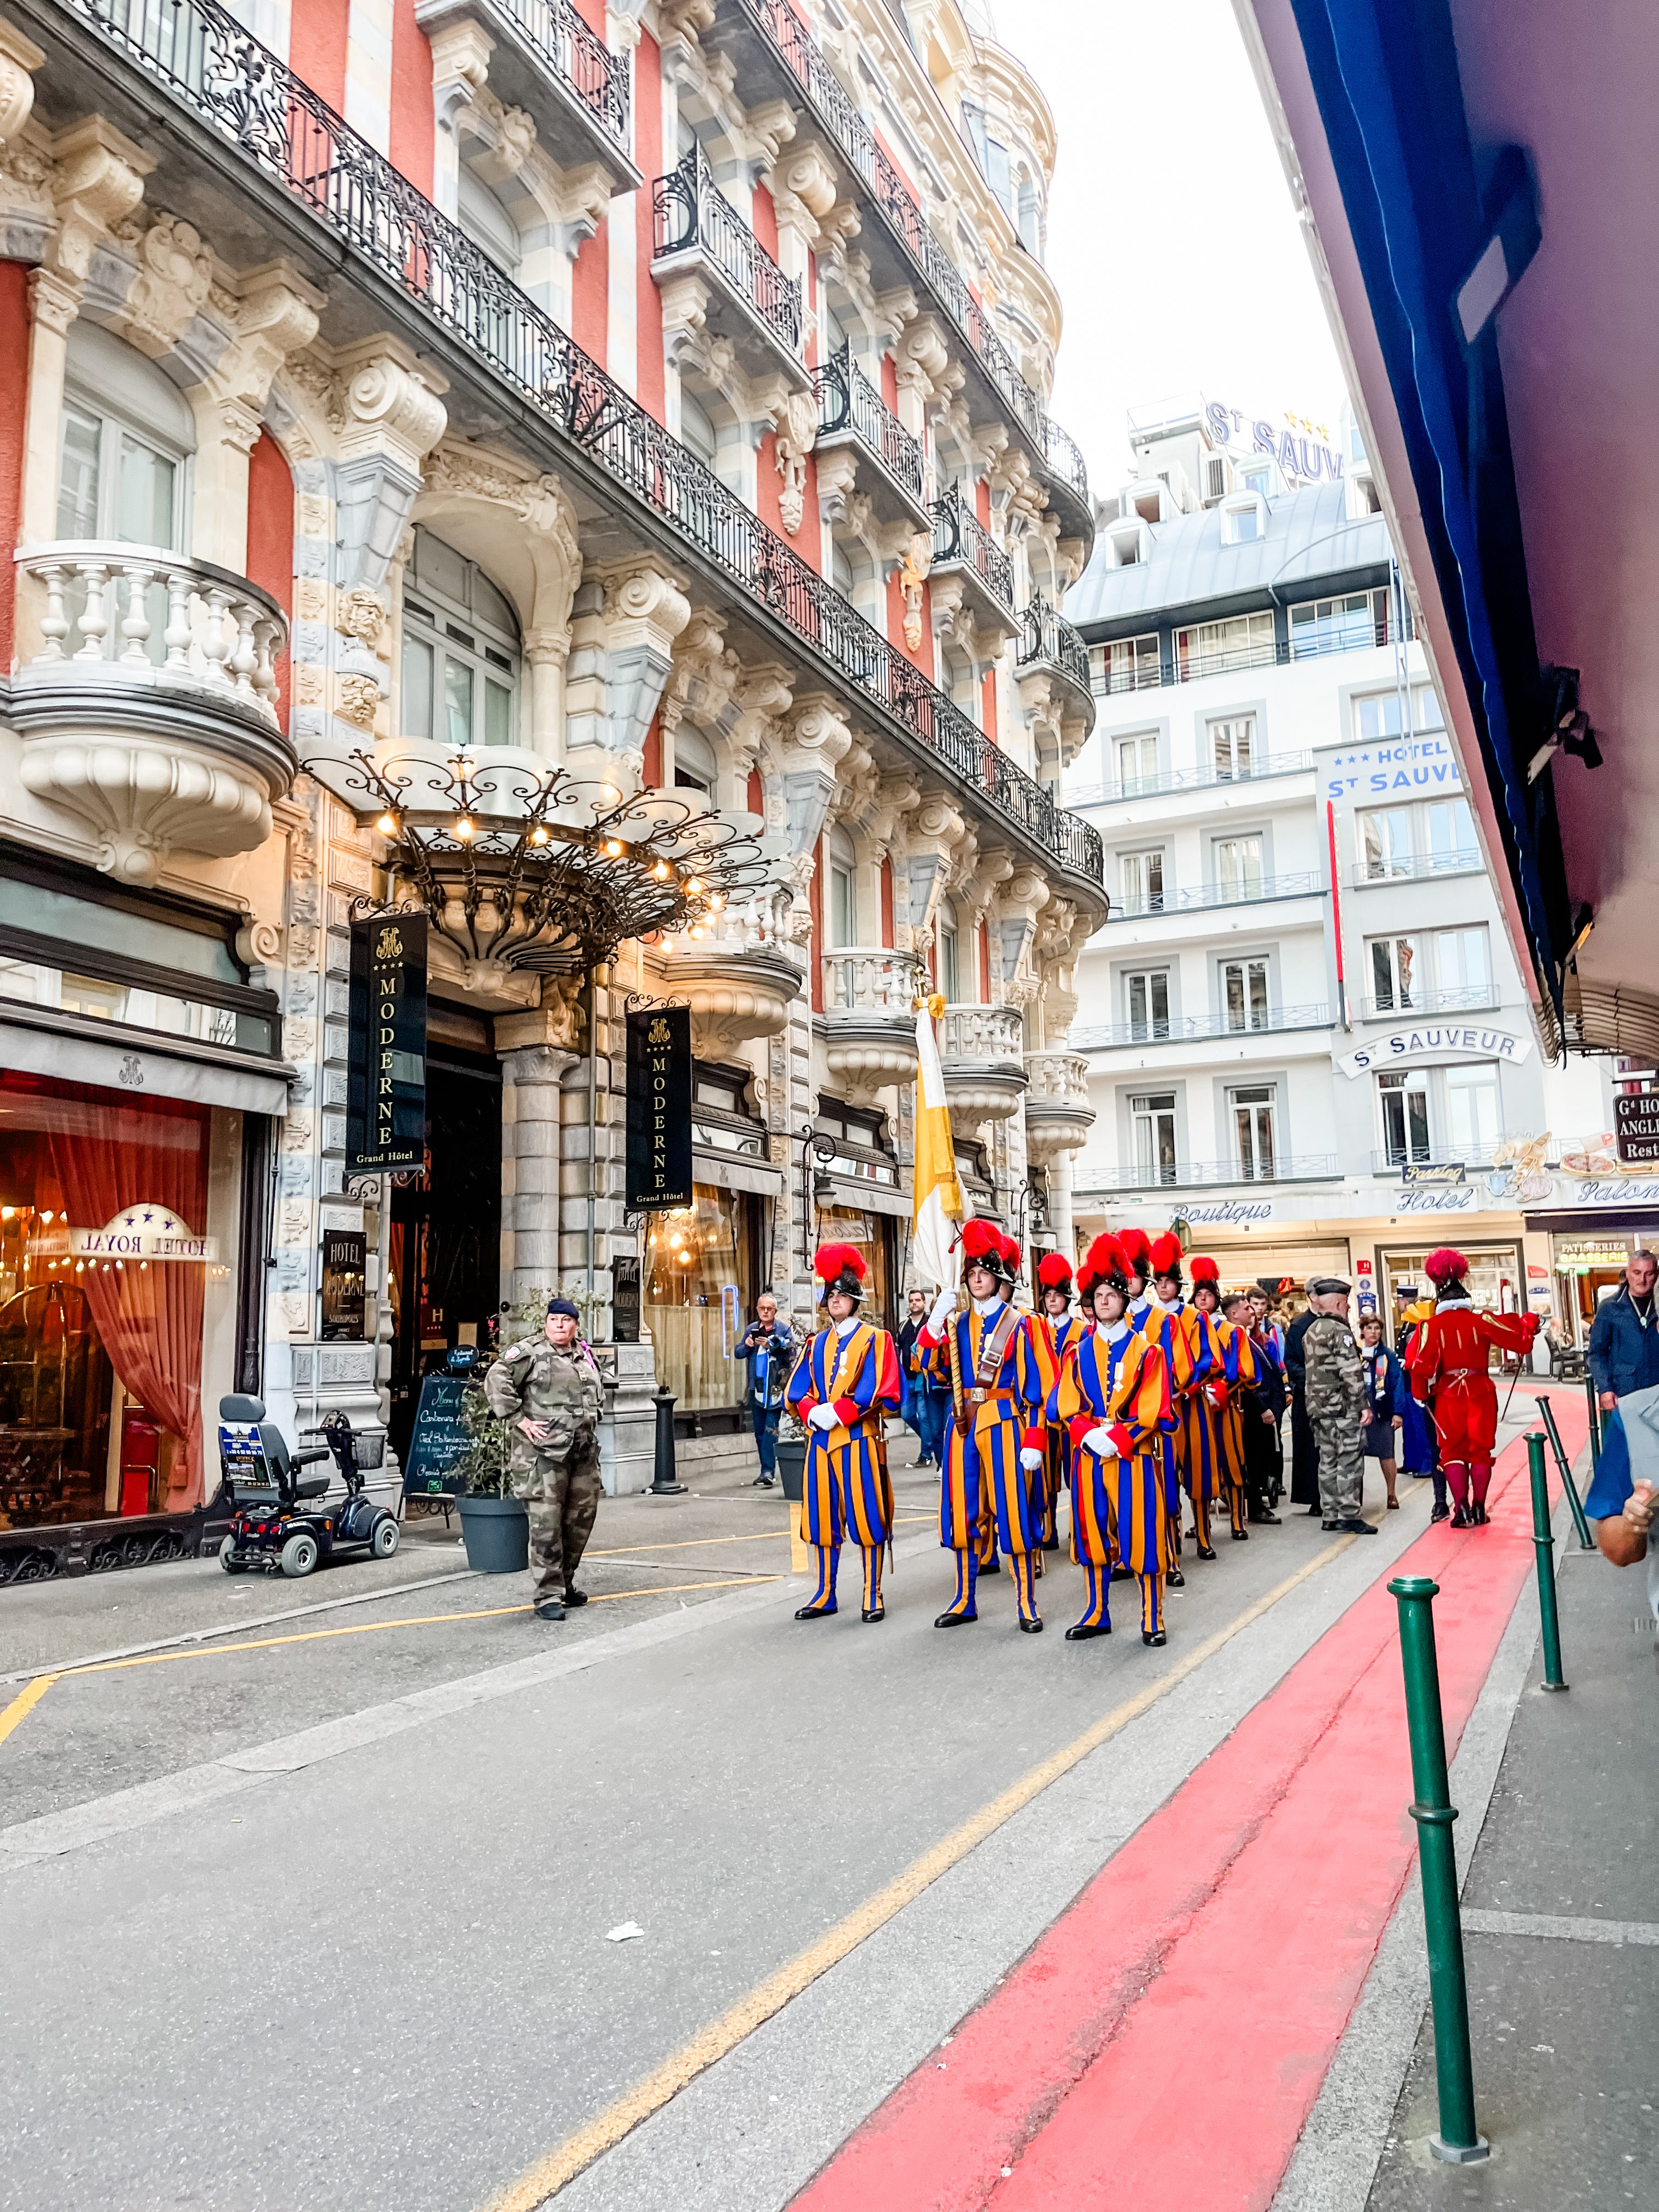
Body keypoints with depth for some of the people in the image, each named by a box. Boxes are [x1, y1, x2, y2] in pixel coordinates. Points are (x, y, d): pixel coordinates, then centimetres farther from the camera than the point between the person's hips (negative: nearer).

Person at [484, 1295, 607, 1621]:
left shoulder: (585, 1356, 17)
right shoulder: (529, 1352, -5)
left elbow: (598, 1392, 34)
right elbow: (496, 1381, -14)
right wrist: (519, 1420, -15)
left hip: (584, 1451, 7)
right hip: (544, 1451, -7)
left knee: (581, 1517, 12)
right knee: (547, 1522, -8)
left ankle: (565, 1581, 29)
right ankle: (546, 1596, -1)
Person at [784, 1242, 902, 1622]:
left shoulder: (876, 1339, 0)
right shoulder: (817, 1343, 15)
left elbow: (879, 1392, -12)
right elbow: (796, 1391, 9)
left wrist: (835, 1413, -17)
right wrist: (814, 1412, -12)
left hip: (859, 1440, -5)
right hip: (820, 1439, 5)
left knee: (867, 1518, -1)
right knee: (823, 1518, 9)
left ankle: (873, 1597, 9)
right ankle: (825, 1596, 18)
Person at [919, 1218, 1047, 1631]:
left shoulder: (1018, 1324, -2)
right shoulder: (957, 1323, 11)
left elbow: (1032, 1388, -4)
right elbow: (937, 1368, -2)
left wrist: (1034, 1441, -10)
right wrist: (935, 1324, -13)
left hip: (1004, 1423, -4)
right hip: (963, 1424, 4)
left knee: (1012, 1510, -2)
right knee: (963, 1511, 8)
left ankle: (1027, 1604, 9)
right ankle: (965, 1600, 19)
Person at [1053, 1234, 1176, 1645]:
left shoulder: (1146, 1351, 0)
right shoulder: (1078, 1352, 8)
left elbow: (1153, 1410, -7)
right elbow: (1065, 1405, 2)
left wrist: (1117, 1438, -16)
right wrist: (1090, 1434, -14)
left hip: (1135, 1454, -3)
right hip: (1088, 1455, 3)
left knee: (1142, 1534, -1)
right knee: (1092, 1533, 8)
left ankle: (1152, 1619, 10)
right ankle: (1097, 1614, 20)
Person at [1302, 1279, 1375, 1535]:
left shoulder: (1310, 1332, 14)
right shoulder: (1340, 1331, -13)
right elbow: (1352, 1373, -18)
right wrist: (1363, 1406, -15)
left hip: (1318, 1407, 8)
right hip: (1342, 1407, -8)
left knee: (1328, 1461, 12)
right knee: (1350, 1461, -3)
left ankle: (1330, 1514, 16)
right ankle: (1349, 1514, -3)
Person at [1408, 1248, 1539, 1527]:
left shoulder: (1431, 1326, -7)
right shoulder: (1482, 1321, -5)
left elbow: (1421, 1366, -12)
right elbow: (1520, 1340, -1)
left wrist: (1421, 1395, 3)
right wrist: (1529, 1323, 20)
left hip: (1448, 1394, -1)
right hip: (1481, 1391, 1)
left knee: (1453, 1451, 9)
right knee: (1481, 1450, 13)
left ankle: (1462, 1510, 0)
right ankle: (1479, 1509, 14)